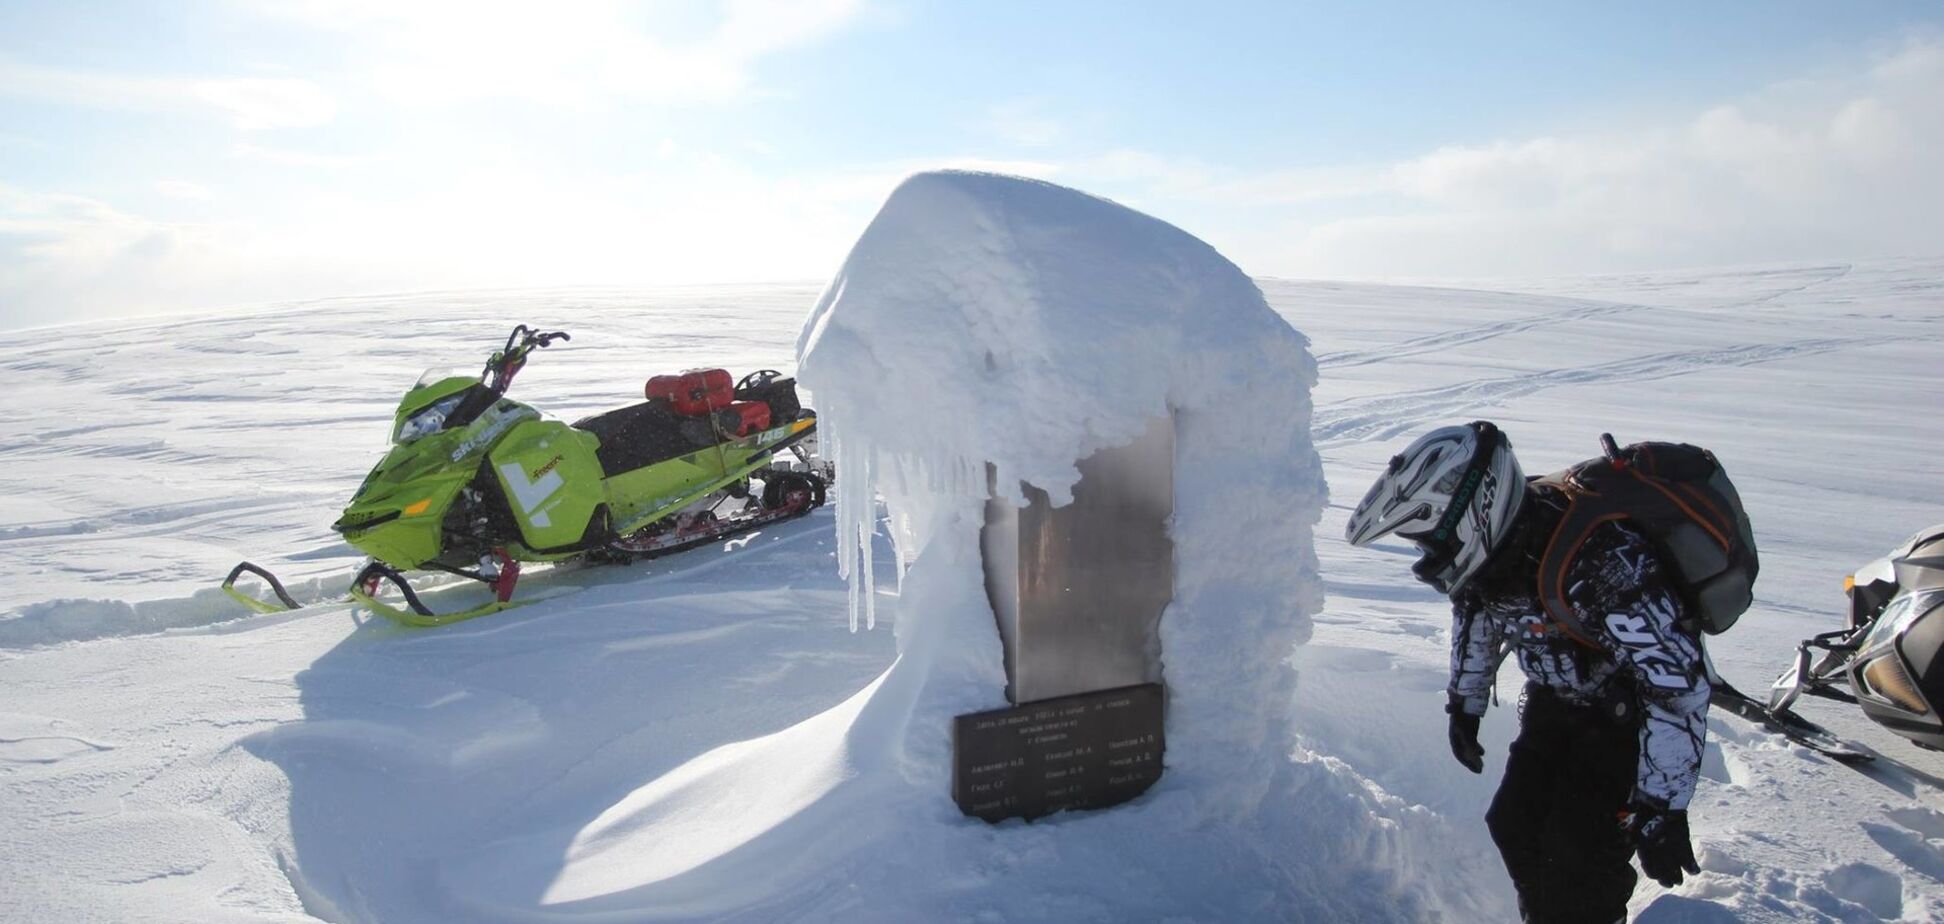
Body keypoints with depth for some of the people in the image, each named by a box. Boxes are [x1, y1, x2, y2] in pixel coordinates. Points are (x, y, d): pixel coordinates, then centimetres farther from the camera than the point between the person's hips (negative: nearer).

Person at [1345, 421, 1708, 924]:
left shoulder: (1604, 561, -37)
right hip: (1555, 701, 7)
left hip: (1628, 710, -6)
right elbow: (1475, 610, 7)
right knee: (1515, 829, 8)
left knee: (1580, 867, -11)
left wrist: (1661, 807, -27)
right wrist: (1464, 702, 11)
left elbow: (1679, 683, -31)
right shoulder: (1494, 537, -15)